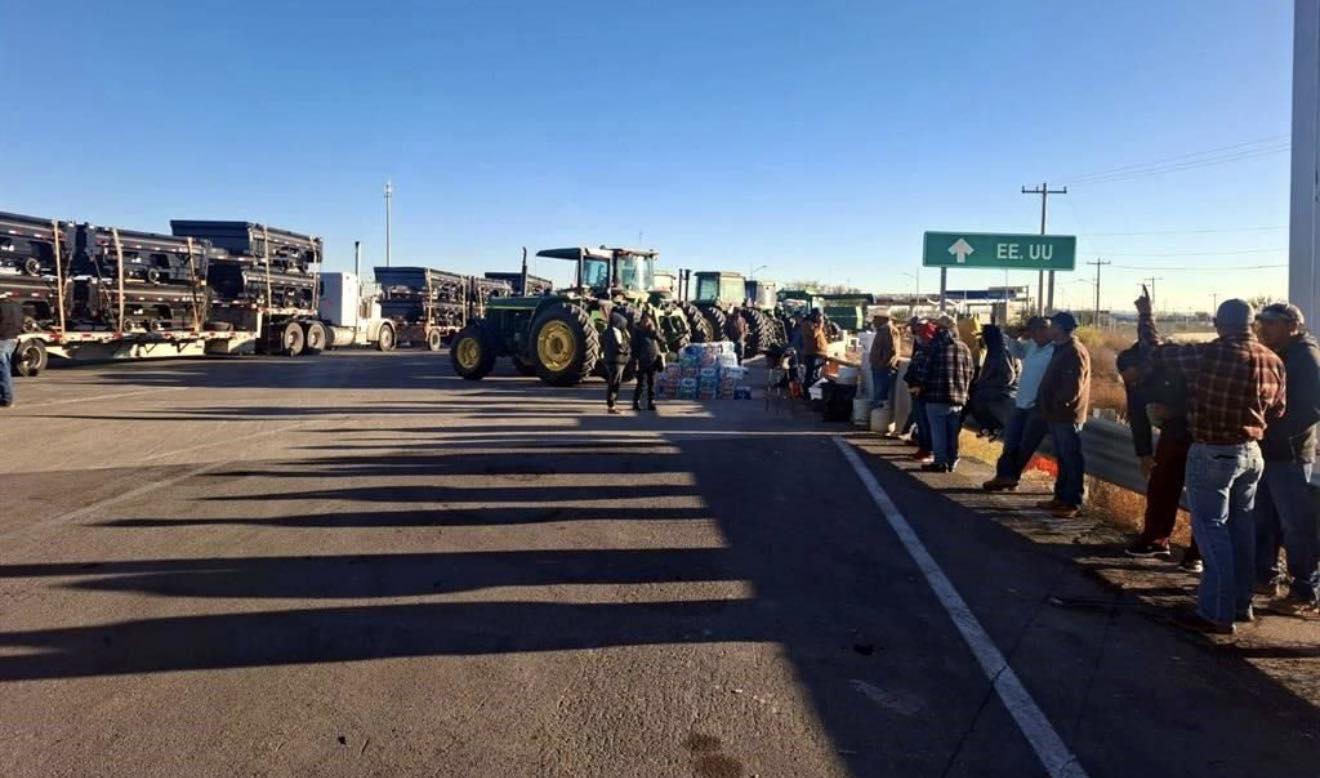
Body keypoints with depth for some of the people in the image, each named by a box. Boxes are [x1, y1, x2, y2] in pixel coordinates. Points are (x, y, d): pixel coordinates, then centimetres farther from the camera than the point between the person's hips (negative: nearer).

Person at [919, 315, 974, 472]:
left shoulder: (937, 345, -9)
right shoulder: (964, 348, 7)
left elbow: (927, 370, -6)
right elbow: (969, 374, 10)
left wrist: (924, 388, 9)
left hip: (937, 395, -5)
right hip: (958, 397, 6)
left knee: (938, 432, 0)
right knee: (953, 433, 12)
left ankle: (941, 462, 1)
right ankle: (952, 462, 18)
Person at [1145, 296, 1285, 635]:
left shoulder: (1210, 354, -19)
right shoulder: (1273, 360, 2)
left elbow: (1158, 354, -12)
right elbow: (1277, 410, 11)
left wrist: (1146, 315, 3)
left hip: (1212, 454, -7)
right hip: (1251, 452, 7)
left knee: (1212, 530, -2)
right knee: (1241, 528, 15)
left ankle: (1218, 613, 0)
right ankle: (1241, 604, 26)